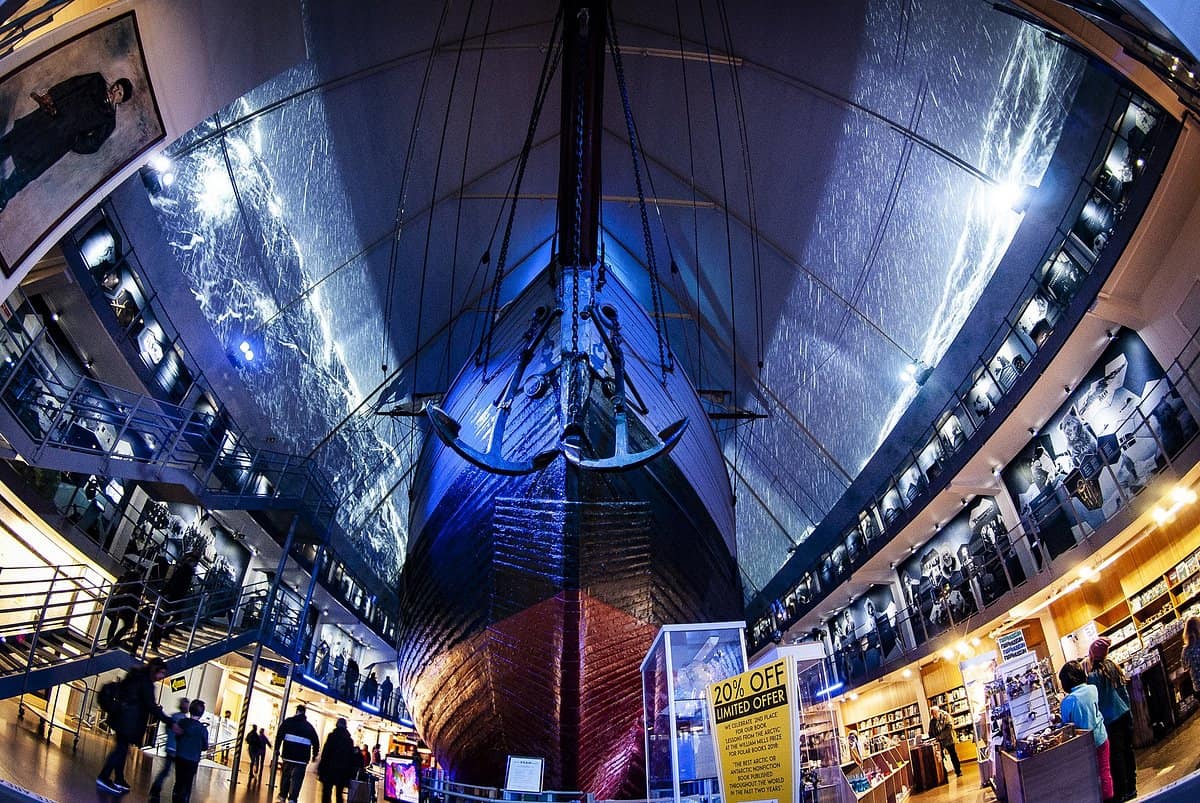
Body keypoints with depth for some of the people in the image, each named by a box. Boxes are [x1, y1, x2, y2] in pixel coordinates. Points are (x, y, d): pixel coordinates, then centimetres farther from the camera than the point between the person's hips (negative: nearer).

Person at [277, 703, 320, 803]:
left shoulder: (288, 721, 7)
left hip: (288, 755, 1)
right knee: (296, 779, -1)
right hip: (302, 757, -1)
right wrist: (314, 755, 19)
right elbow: (315, 742, 9)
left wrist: (277, 748, 0)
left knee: (285, 776, 16)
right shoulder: (309, 726, 10)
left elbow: (279, 735, -5)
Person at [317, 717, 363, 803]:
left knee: (326, 792, -1)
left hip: (330, 768, -4)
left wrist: (321, 767, -5)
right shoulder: (350, 740, 10)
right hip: (343, 770, 4)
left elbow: (325, 752, -7)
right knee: (340, 793, 11)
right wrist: (349, 774, 12)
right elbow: (350, 757, 9)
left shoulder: (332, 736, -1)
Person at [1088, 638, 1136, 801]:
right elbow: (1124, 691, 9)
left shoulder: (1093, 676, -18)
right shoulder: (1113, 666, 0)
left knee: (1116, 756, 3)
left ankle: (1121, 793, 11)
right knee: (1128, 750, 14)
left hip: (1111, 720, -6)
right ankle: (1131, 788, 26)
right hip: (1125, 714, 6)